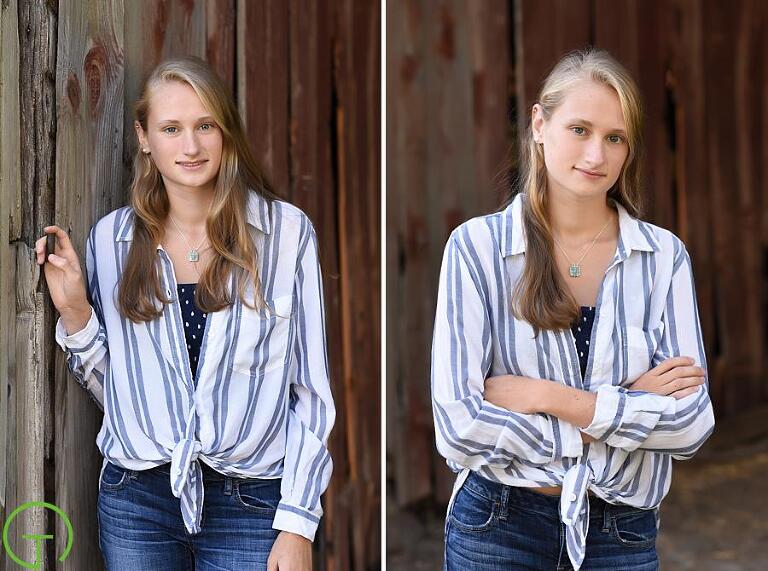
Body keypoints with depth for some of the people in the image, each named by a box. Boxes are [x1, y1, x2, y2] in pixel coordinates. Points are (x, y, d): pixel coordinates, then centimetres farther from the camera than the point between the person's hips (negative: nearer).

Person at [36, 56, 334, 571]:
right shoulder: (111, 238, 3)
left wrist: (297, 522, -6)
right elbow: (111, 388, 10)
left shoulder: (287, 231, -6)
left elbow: (311, 389, -3)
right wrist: (74, 313, -6)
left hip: (251, 507, -2)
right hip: (135, 501, 3)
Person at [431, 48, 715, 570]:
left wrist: (546, 396, -18)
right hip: (496, 527, -2)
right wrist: (628, 407, -14)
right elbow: (458, 426, -16)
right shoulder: (477, 246, -10)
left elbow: (693, 422, -9)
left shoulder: (664, 256, -3)